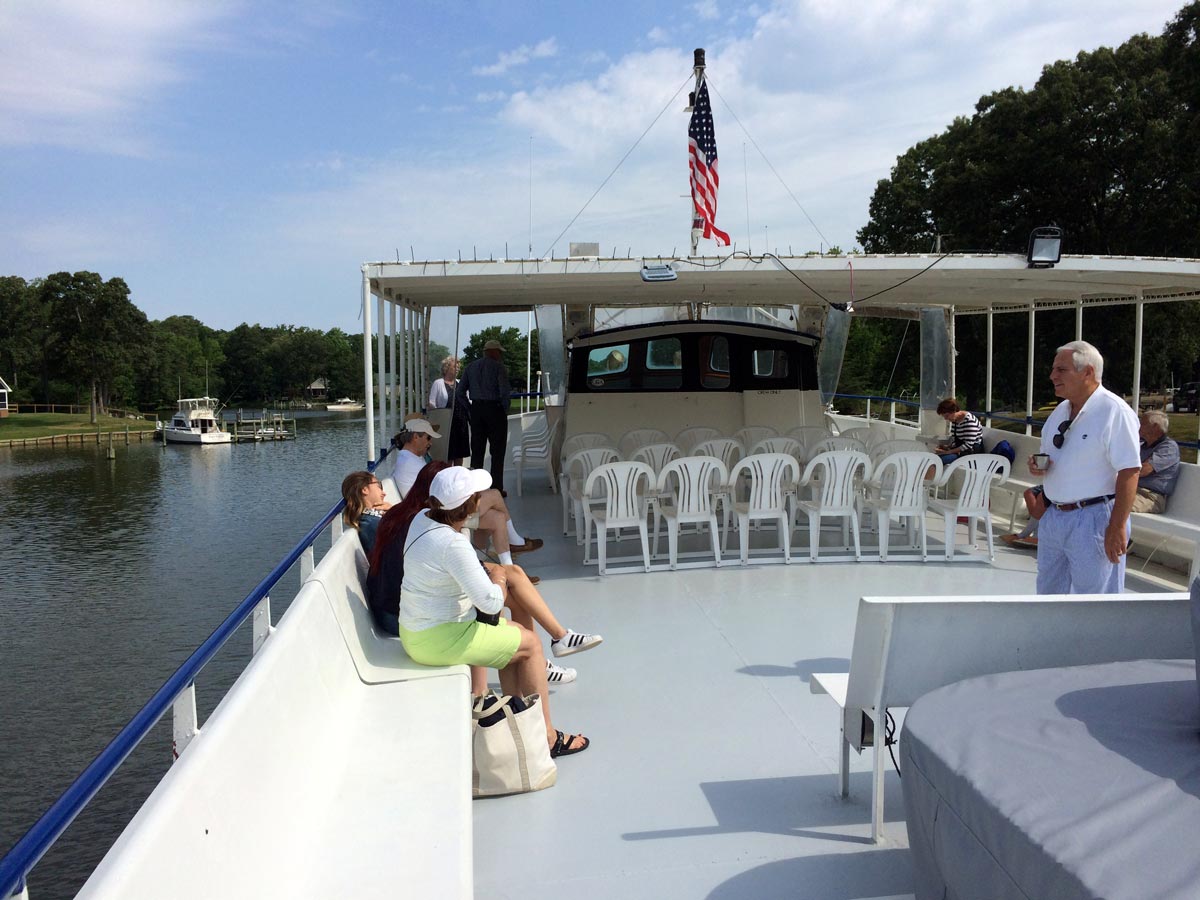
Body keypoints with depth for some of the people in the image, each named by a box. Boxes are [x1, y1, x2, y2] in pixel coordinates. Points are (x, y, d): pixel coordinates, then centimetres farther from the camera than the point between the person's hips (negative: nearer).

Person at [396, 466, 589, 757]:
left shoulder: (423, 518, 0)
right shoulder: (452, 544, -29)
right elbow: (491, 602, -29)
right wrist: (498, 578, -7)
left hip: (416, 629, 9)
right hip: (436, 640, -9)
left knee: (516, 631, 19)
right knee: (530, 644, 3)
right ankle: (546, 737, 13)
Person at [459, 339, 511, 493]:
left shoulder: (471, 366, 11)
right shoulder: (497, 366, -6)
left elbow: (460, 391, 10)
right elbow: (505, 391, -15)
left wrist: (469, 409, 13)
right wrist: (505, 410, -4)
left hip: (476, 409, 5)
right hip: (494, 408, -5)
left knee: (477, 450, 10)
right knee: (497, 451, 1)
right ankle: (496, 488, -1)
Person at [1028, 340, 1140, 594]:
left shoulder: (1114, 411, -15)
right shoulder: (1061, 410, 11)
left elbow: (1129, 472, -19)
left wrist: (1117, 528, -22)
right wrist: (1038, 465, -2)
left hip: (1093, 519, -8)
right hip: (1053, 515, 8)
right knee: (1049, 593, 18)